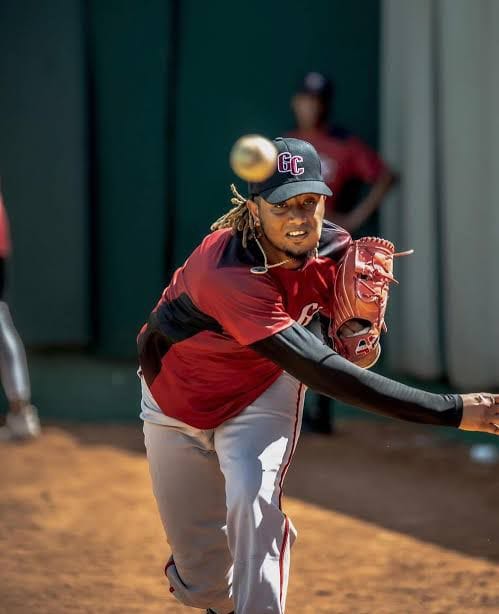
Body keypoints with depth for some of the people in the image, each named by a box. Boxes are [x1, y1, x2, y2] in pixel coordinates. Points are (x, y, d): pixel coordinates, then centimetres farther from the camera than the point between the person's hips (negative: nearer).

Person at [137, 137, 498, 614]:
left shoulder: (334, 249, -20)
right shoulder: (230, 275, -40)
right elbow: (322, 372, -46)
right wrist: (452, 411, -49)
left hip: (262, 395, 3)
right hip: (177, 400, -3)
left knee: (253, 498, -29)